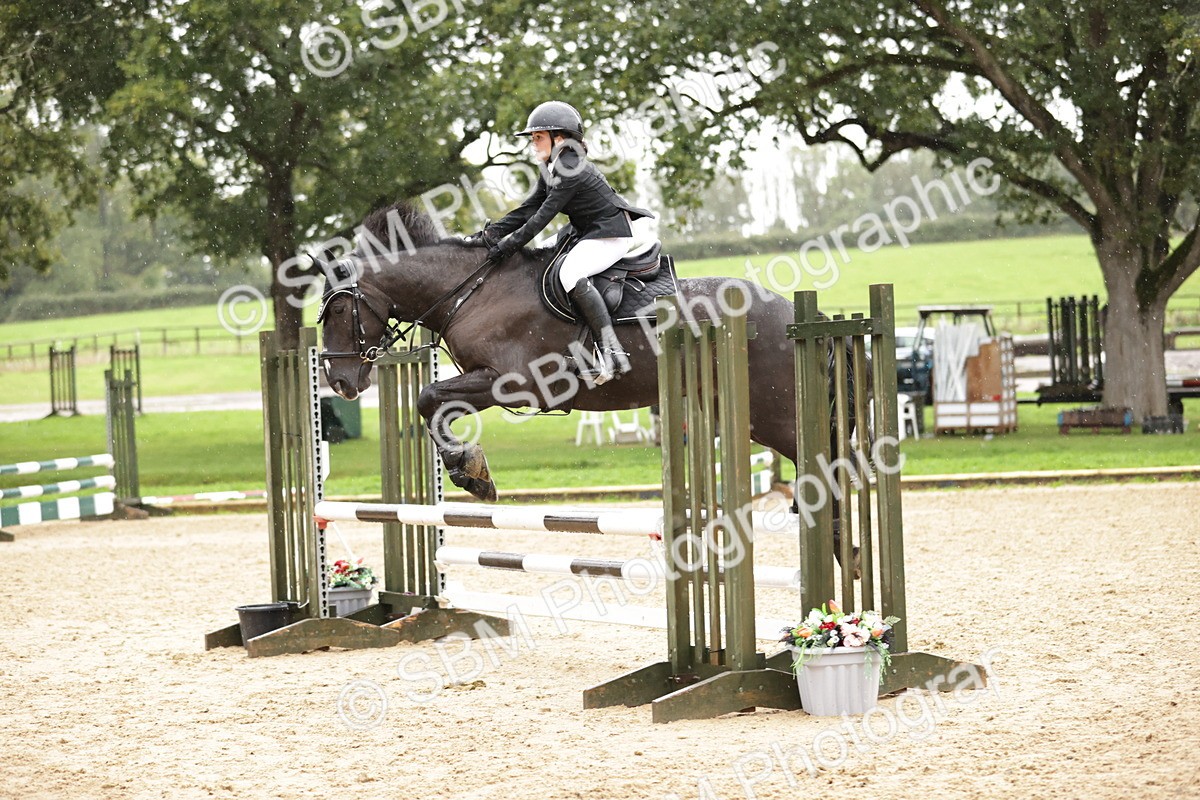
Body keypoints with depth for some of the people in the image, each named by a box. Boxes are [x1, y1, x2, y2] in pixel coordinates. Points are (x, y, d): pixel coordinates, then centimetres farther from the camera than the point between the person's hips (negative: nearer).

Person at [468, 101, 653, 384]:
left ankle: (611, 353, -32)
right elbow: (528, 209, 10)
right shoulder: (550, 171, 11)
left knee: (571, 274, -29)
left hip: (611, 234, -11)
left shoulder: (572, 171, -20)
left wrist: (508, 246, -19)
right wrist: (490, 235, 1)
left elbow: (543, 216, -22)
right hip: (591, 233, 11)